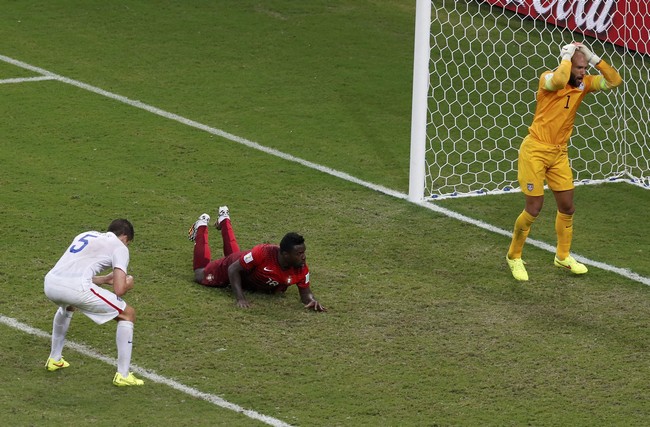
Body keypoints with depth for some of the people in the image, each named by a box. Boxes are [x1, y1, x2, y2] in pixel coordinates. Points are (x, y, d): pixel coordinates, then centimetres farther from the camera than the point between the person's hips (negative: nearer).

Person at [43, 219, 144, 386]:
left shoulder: (86, 235, 30)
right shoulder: (120, 247, 11)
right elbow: (119, 290, 1)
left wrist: (106, 279, 47)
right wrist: (127, 284, 24)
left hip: (50, 283, 7)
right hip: (75, 288, -7)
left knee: (67, 305, 45)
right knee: (128, 314, 11)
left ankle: (54, 360, 51)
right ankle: (123, 375, 9)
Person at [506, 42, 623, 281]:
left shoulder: (583, 84, 2)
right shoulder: (548, 78, -16)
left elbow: (614, 81, -2)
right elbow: (560, 81, -40)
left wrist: (594, 59, -11)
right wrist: (567, 57, -24)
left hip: (559, 153, 6)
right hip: (535, 151, -6)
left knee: (567, 207, 9)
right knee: (534, 209, -4)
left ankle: (563, 256, 29)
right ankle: (514, 257, 15)